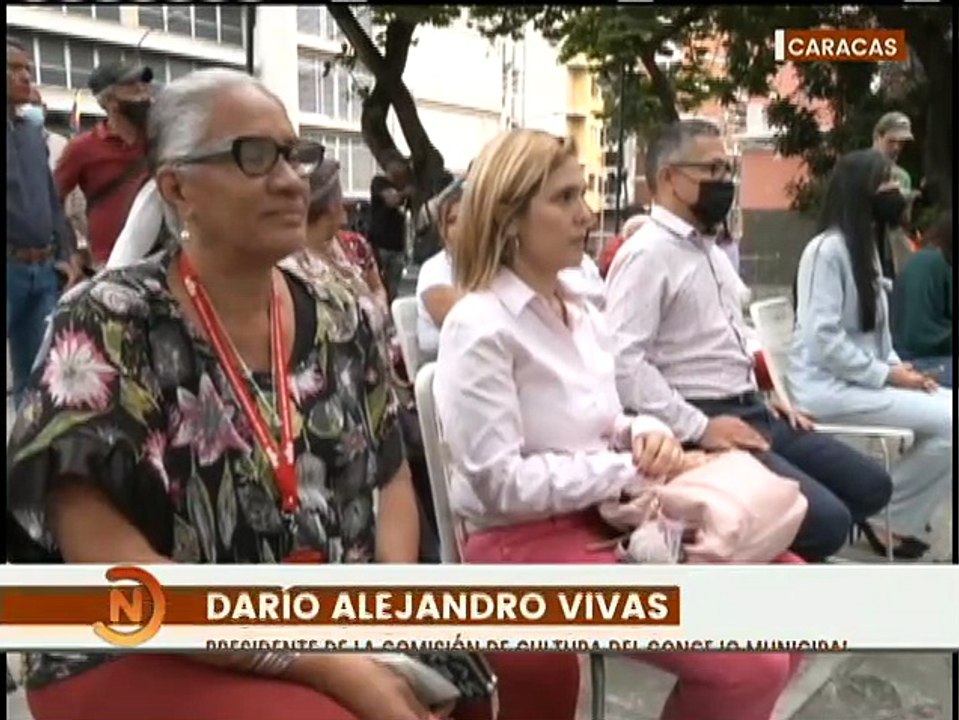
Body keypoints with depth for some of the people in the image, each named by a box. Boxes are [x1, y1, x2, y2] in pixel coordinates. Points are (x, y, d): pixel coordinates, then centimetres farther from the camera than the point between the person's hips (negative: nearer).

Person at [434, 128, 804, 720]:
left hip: (609, 517, 8)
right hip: (527, 541, -8)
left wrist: (649, 435, -6)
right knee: (748, 664, -18)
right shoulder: (479, 327, -15)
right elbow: (502, 484, -19)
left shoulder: (583, 314, 11)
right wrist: (634, 470, -15)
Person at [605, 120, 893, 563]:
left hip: (750, 413, 10)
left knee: (871, 486, 9)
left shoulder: (711, 250, 19)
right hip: (701, 428, -10)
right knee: (826, 521, -20)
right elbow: (622, 361, -24)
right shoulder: (646, 253, -13)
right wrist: (699, 428, -23)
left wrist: (765, 399, 13)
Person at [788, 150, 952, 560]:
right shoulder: (828, 249, -14)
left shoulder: (865, 247, 16)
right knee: (946, 421, -18)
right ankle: (888, 517, -1)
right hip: (829, 387, -9)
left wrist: (897, 366, 1)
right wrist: (888, 375, -16)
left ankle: (902, 519, 4)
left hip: (863, 379, 9)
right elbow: (823, 340, -21)